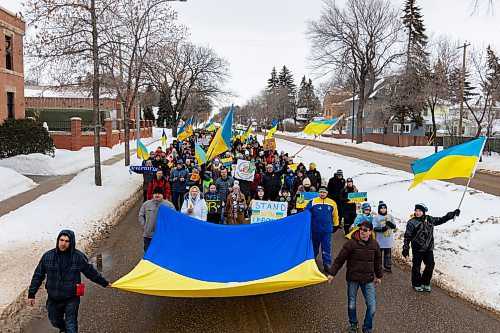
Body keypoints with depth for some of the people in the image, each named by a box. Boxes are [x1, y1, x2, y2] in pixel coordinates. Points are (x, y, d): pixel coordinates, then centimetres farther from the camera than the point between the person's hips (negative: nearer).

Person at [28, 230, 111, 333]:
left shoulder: (79, 257, -10)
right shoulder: (48, 256, -6)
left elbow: (91, 272, 2)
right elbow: (38, 276, 2)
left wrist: (104, 283, 10)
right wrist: (31, 294, 1)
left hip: (71, 300, -3)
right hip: (53, 300, 3)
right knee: (55, 322, 23)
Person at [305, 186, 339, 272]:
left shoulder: (332, 203, 0)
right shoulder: (313, 202, -5)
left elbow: (335, 215, 10)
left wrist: (335, 225, 14)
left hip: (327, 230, 0)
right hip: (315, 229, 0)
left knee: (327, 248, 0)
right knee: (314, 246, 18)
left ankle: (327, 264, 6)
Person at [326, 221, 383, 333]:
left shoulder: (374, 244, 0)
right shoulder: (351, 243, -13)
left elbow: (378, 261, 14)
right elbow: (340, 259, -10)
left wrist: (379, 276, 19)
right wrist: (332, 273, -11)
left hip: (368, 280, 2)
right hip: (353, 279, -2)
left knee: (372, 305, 0)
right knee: (351, 304, 11)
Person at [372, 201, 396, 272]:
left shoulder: (390, 216, 6)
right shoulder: (376, 217, -4)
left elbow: (394, 226, 6)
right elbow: (374, 228, -8)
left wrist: (390, 224, -15)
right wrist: (381, 229, -25)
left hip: (389, 240, 3)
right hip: (380, 240, -2)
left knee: (388, 254, 9)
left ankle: (388, 267, 19)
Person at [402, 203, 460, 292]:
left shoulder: (429, 219, 4)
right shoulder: (411, 222, -8)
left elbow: (441, 220, 16)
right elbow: (407, 236, -7)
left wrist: (453, 214, 13)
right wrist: (406, 248, -11)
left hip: (429, 249, 4)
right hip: (417, 249, -4)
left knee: (430, 266, 6)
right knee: (416, 267, 4)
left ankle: (425, 283, 24)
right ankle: (416, 284, 21)